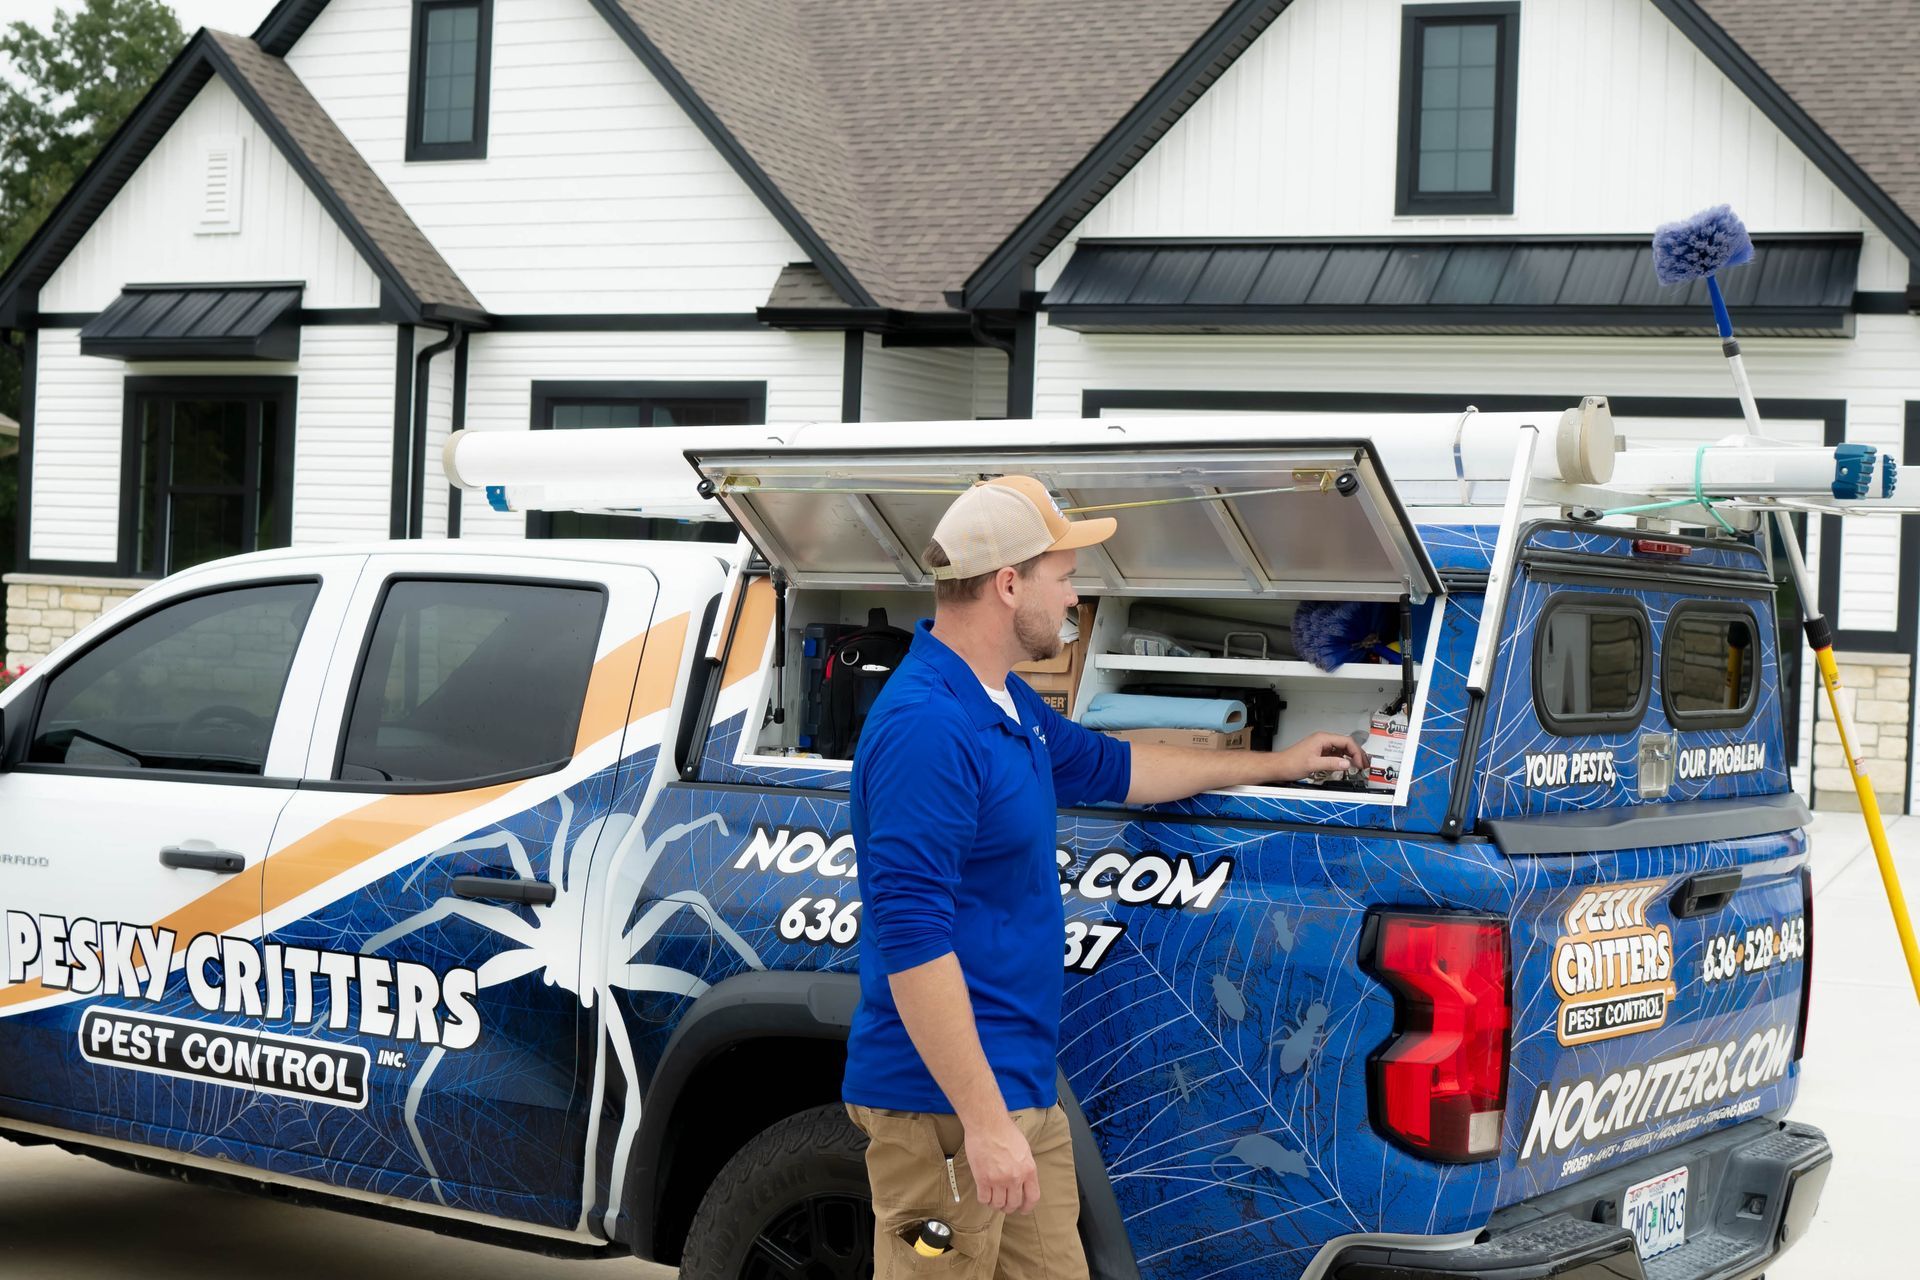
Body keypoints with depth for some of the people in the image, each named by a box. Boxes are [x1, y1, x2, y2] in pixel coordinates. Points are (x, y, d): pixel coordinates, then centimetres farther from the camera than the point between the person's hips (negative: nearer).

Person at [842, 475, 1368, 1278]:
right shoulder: (925, 724, -20)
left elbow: (1104, 767, 33)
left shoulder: (1009, 704, 14)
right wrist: (985, 1120, -25)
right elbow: (910, 937, -24)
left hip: (1025, 1094, 10)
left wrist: (1275, 764, 39)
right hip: (948, 1107, -10)